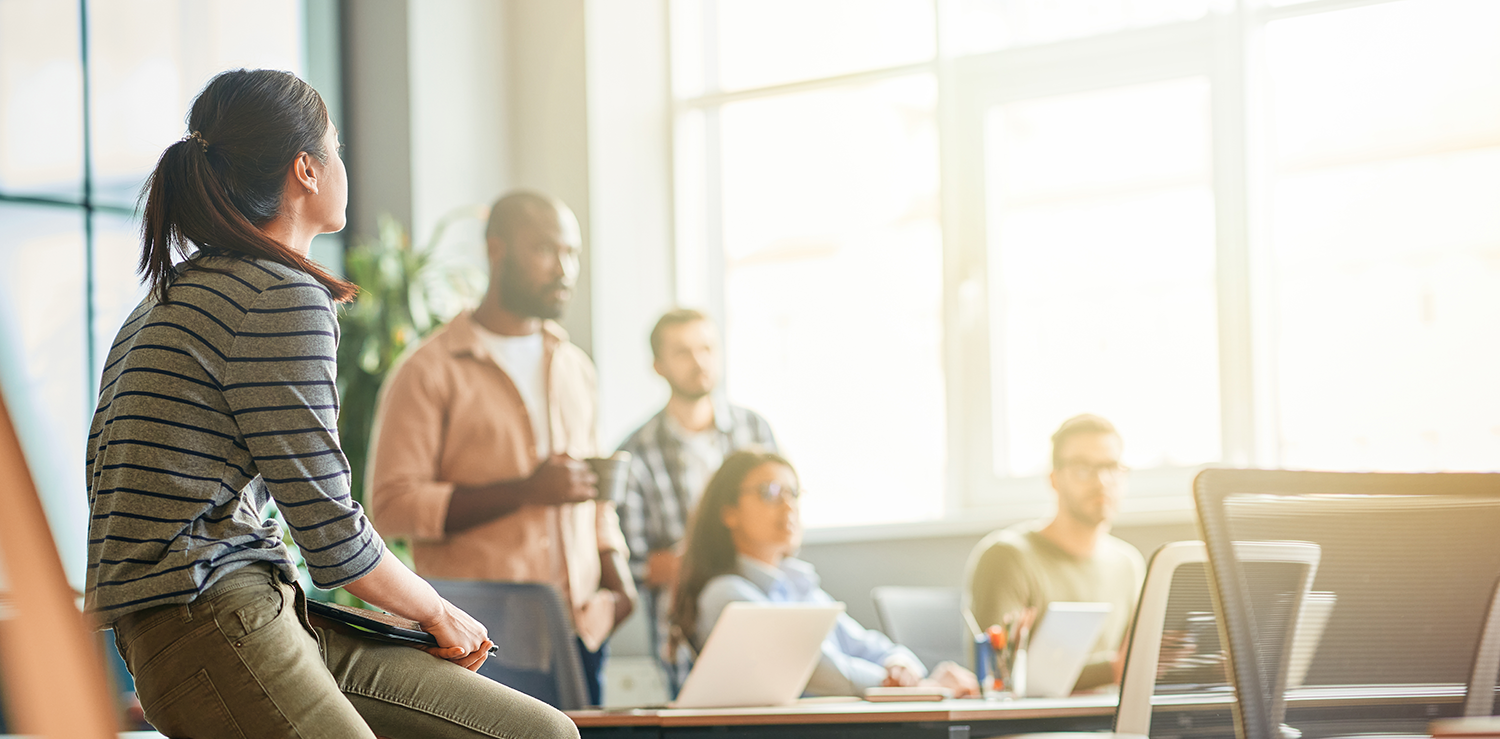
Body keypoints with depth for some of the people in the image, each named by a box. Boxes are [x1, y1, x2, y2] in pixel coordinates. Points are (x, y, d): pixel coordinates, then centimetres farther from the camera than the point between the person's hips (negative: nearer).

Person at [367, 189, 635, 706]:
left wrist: (617, 577, 9)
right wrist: (525, 491, -16)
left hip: (579, 627, 6)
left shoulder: (575, 368, 20)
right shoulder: (429, 371, -2)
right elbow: (392, 506, -10)